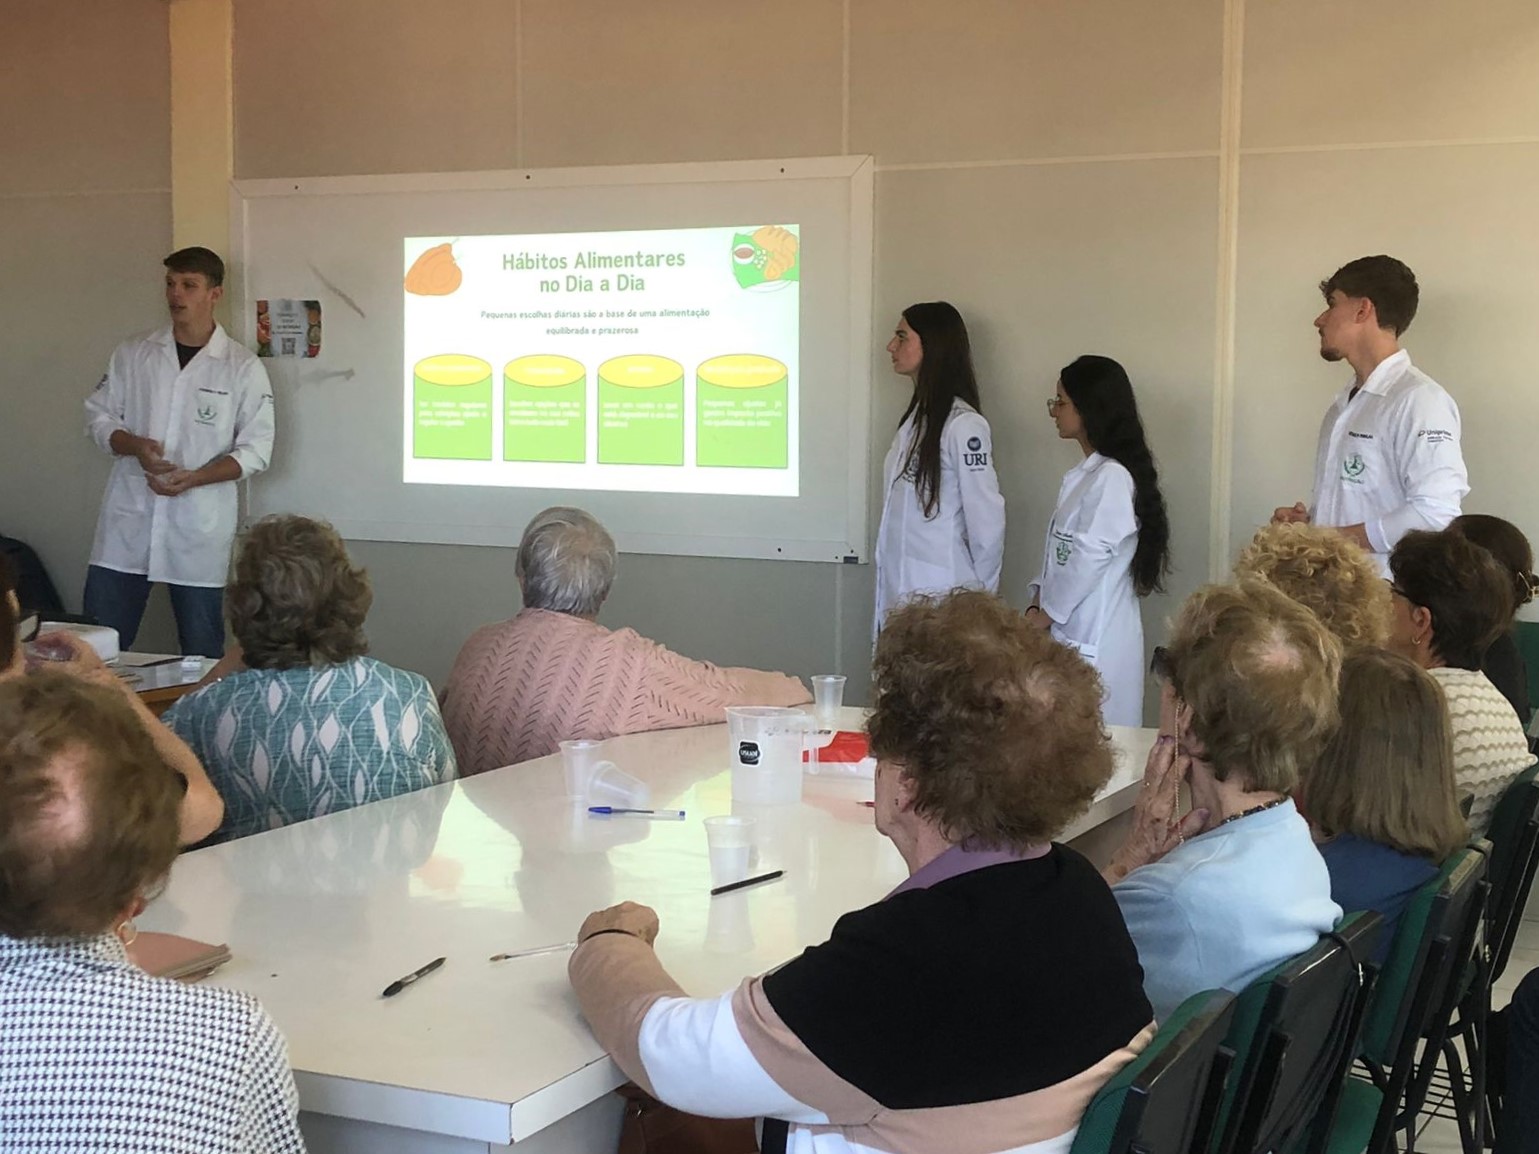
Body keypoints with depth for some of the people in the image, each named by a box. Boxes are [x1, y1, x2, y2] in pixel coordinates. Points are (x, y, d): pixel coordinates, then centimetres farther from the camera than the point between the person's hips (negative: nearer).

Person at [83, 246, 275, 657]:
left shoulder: (243, 369, -2)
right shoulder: (132, 355, 7)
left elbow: (255, 450, -3)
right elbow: (98, 416, 10)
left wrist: (194, 478, -17)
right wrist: (134, 446, -11)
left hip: (198, 529, -2)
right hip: (128, 520, 2)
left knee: (202, 655, 4)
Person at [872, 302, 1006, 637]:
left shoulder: (963, 424, -13)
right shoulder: (916, 418, 13)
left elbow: (987, 520, -12)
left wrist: (978, 596, -3)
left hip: (938, 597, -8)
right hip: (900, 591, 8)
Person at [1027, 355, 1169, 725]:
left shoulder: (1113, 478, -15)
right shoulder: (1085, 474, 14)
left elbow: (1088, 561, -18)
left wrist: (1043, 615, -9)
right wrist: (1037, 603, 4)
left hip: (1096, 643, -9)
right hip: (1072, 633, 9)